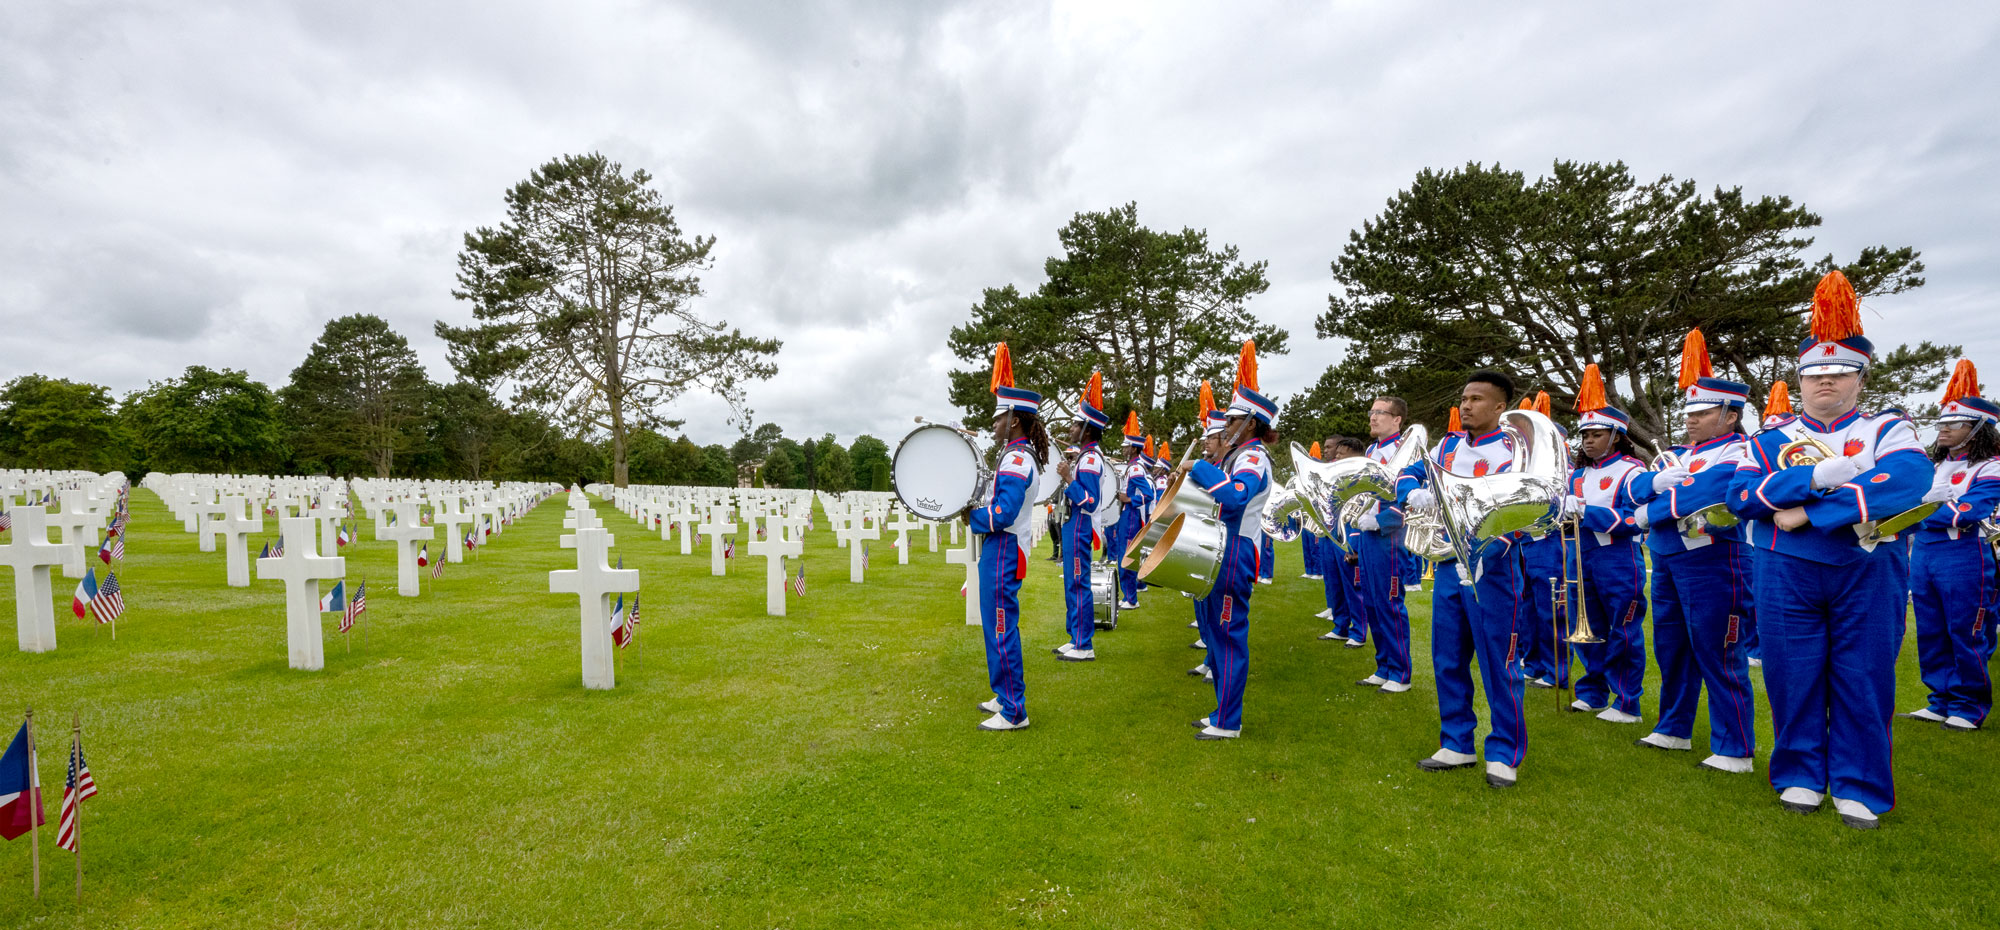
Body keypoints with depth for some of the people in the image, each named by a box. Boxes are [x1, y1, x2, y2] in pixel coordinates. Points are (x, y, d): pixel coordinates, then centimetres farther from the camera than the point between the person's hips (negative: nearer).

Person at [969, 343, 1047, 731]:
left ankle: (1014, 713, 6)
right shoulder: (1022, 455, 13)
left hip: (1003, 554, -10)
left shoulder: (1016, 460, -18)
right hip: (1002, 550, 10)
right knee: (1000, 629, 18)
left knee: (1001, 631, -3)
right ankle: (1007, 696, 30)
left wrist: (971, 516, -11)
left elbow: (1002, 515, -25)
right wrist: (978, 507, 6)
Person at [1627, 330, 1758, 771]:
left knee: (1718, 657, -2)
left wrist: (1652, 511, -15)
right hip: (1667, 562, 8)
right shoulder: (1677, 453, 17)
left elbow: (1708, 490, -25)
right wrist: (1660, 479, -15)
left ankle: (1736, 751, 7)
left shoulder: (1739, 453, -8)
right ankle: (1674, 730, 29)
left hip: (1711, 562, -8)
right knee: (1671, 650, 16)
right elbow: (1636, 487, 6)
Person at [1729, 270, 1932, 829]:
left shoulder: (1888, 431, 4)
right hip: (1787, 574, 1)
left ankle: (1859, 788, 19)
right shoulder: (1773, 439, 7)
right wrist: (1816, 476, -21)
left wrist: (1808, 512, -22)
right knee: (1794, 677, 6)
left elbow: (1908, 480, -17)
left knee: (1864, 680, 5)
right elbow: (1739, 494, -9)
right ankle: (1801, 777, 21)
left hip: (1868, 574, 0)